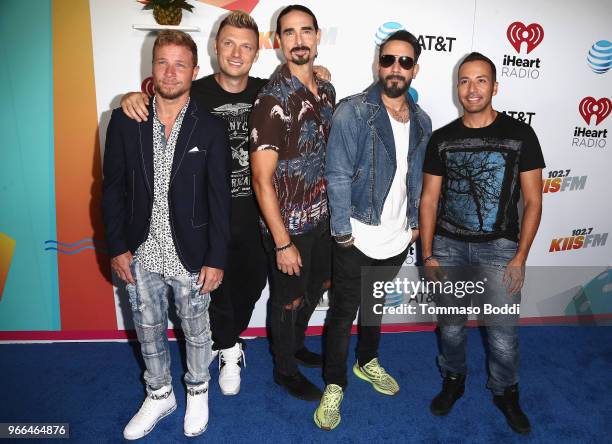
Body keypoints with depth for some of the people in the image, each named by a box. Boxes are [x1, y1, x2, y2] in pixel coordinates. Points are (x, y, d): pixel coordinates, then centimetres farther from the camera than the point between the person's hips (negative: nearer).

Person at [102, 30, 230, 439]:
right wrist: (117, 247, -2)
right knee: (149, 332, 19)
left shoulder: (211, 128, -8)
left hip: (190, 255, -2)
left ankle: (198, 391, 44)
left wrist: (216, 259, -9)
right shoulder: (124, 121, -2)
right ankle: (160, 395, 44)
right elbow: (113, 188, 1)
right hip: (140, 254, 3)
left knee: (196, 330, 17)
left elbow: (219, 199, -8)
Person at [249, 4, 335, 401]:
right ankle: (285, 369, 37)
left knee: (314, 288, 24)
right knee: (289, 300, 12)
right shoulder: (273, 99, -20)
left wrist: (335, 208, 11)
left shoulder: (327, 91, 3)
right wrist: (282, 242, -20)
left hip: (322, 215, 7)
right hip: (289, 222, -7)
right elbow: (262, 179, -21)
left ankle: (296, 344, 50)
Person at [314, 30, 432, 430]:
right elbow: (338, 176, -16)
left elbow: (417, 178, 13)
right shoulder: (353, 112, -13)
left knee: (376, 303, 23)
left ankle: (368, 362, 45)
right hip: (357, 238, -5)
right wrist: (343, 231, -17)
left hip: (397, 238, 6)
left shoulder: (421, 121, 5)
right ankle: (335, 385, 24)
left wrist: (415, 221, 9)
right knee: (343, 312, 7)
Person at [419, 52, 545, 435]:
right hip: (448, 244, 2)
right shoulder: (442, 138, 3)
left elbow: (533, 201, -1)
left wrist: (520, 259, -7)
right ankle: (454, 381, 37)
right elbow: (429, 200, 5)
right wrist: (428, 255, 0)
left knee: (503, 333, 2)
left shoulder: (520, 135, -2)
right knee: (451, 326, 11)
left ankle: (506, 392, 30)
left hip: (499, 245, -1)